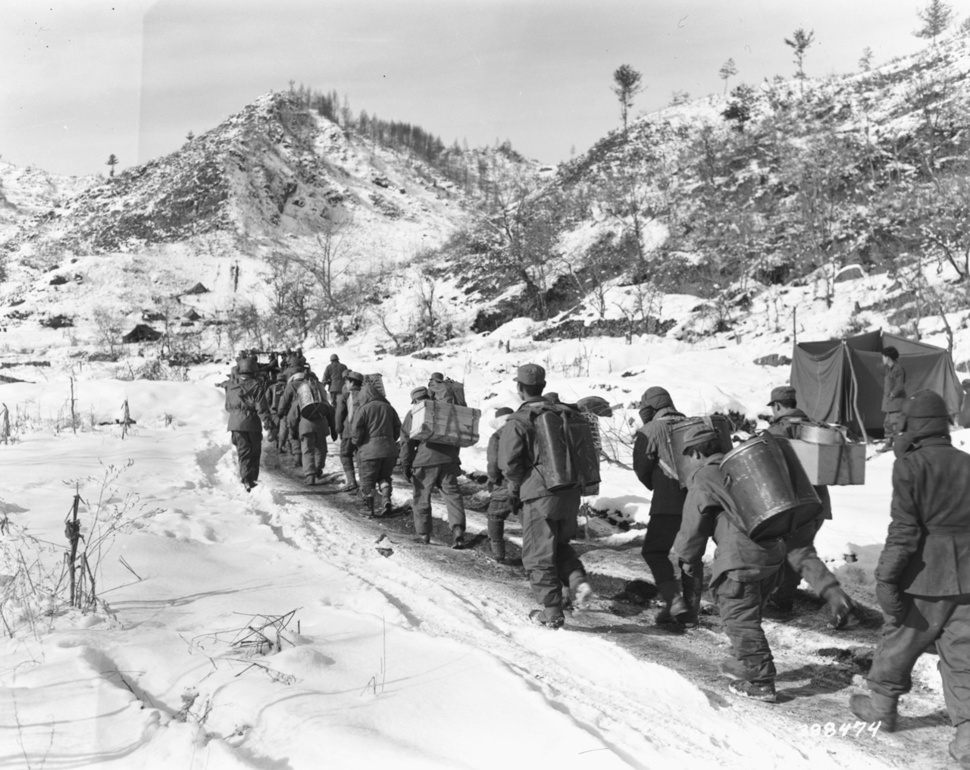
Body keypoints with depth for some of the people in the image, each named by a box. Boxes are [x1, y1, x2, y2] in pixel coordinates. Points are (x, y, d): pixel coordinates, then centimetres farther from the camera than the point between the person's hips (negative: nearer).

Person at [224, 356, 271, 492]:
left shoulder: (231, 386, 5)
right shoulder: (255, 386, -10)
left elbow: (228, 406, 15)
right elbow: (261, 407, -12)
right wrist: (266, 420, -3)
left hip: (235, 423, 3)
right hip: (252, 423, -3)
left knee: (243, 452, 3)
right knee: (255, 452, 12)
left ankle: (246, 478, -11)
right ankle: (253, 478, 15)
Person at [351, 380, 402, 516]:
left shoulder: (362, 409, -6)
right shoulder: (388, 408, 9)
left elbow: (357, 431, -11)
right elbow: (397, 429, 11)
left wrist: (356, 443, 7)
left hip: (369, 450, -4)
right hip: (389, 450, 4)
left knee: (367, 481, 9)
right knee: (384, 477, 19)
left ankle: (369, 509, 10)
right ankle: (386, 499, -3)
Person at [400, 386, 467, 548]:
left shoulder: (414, 412, 6)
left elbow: (407, 440, 0)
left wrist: (406, 464, 2)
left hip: (425, 461, -3)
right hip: (448, 459, 3)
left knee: (422, 497, 8)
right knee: (452, 494, 4)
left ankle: (423, 534, 13)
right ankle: (458, 529, -12)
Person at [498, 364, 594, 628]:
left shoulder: (517, 422, -10)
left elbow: (509, 464, -11)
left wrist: (515, 493, 7)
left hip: (540, 496, -6)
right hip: (571, 493, 6)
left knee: (539, 554, 6)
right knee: (561, 545, 24)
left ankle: (551, 612, 11)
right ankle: (579, 581, 2)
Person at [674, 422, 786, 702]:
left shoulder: (703, 478, -6)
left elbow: (693, 524, -2)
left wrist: (687, 557, 14)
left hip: (742, 558, -9)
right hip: (772, 553, 9)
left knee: (740, 619, -1)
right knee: (747, 615, 23)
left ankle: (760, 682, 1)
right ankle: (747, 664, 36)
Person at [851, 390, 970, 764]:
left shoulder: (910, 465, -11)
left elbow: (904, 529, -15)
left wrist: (886, 578, -12)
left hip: (925, 578, -4)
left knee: (900, 643, 14)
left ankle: (882, 705, 30)